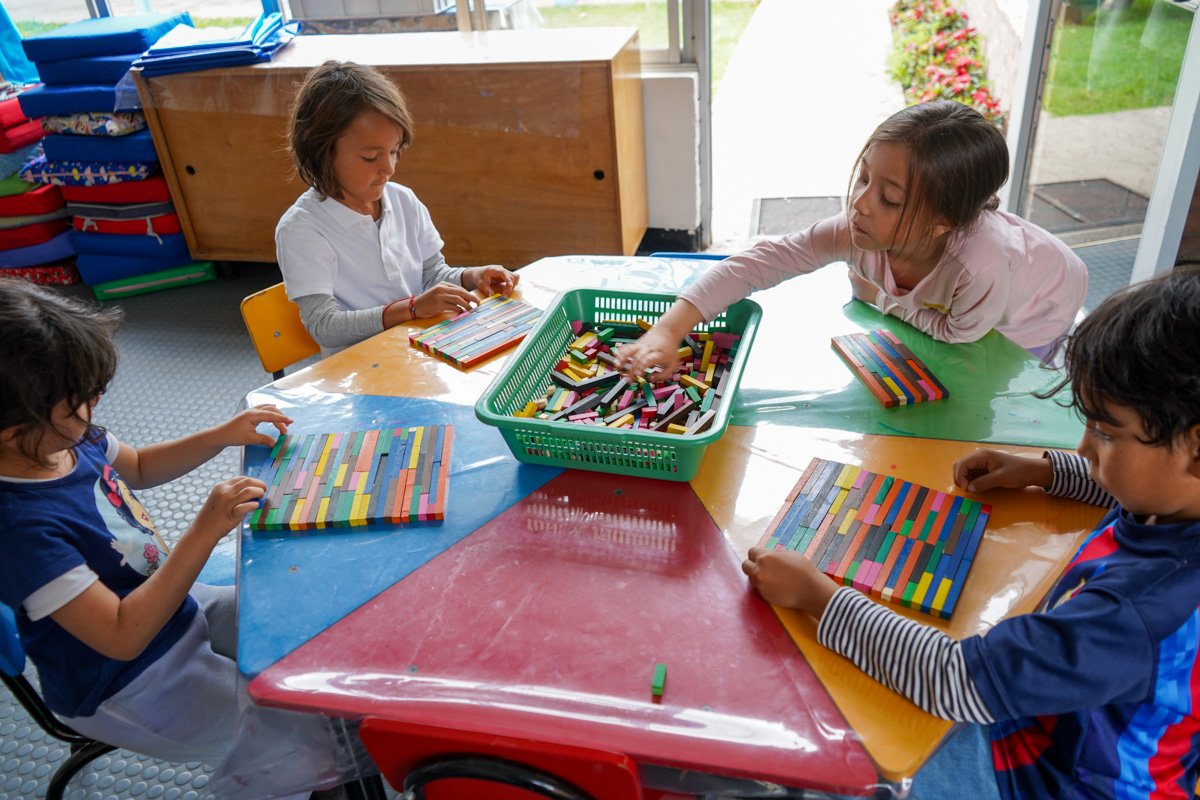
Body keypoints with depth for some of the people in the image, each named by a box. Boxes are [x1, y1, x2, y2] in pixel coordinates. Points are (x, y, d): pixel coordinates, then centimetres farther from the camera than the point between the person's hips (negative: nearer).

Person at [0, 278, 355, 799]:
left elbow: (138, 467, 15)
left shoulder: (71, 440, -8)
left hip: (179, 608, 9)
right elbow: (123, 637, -31)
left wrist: (224, 435, 1)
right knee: (321, 746, -16)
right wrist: (206, 532, -35)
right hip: (130, 685, -8)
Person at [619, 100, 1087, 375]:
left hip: (1031, 317, -4)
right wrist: (668, 331, -51)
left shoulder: (981, 264, -48)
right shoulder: (856, 231, -37)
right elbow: (756, 264, -41)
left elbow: (958, 331, -26)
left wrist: (879, 300, -23)